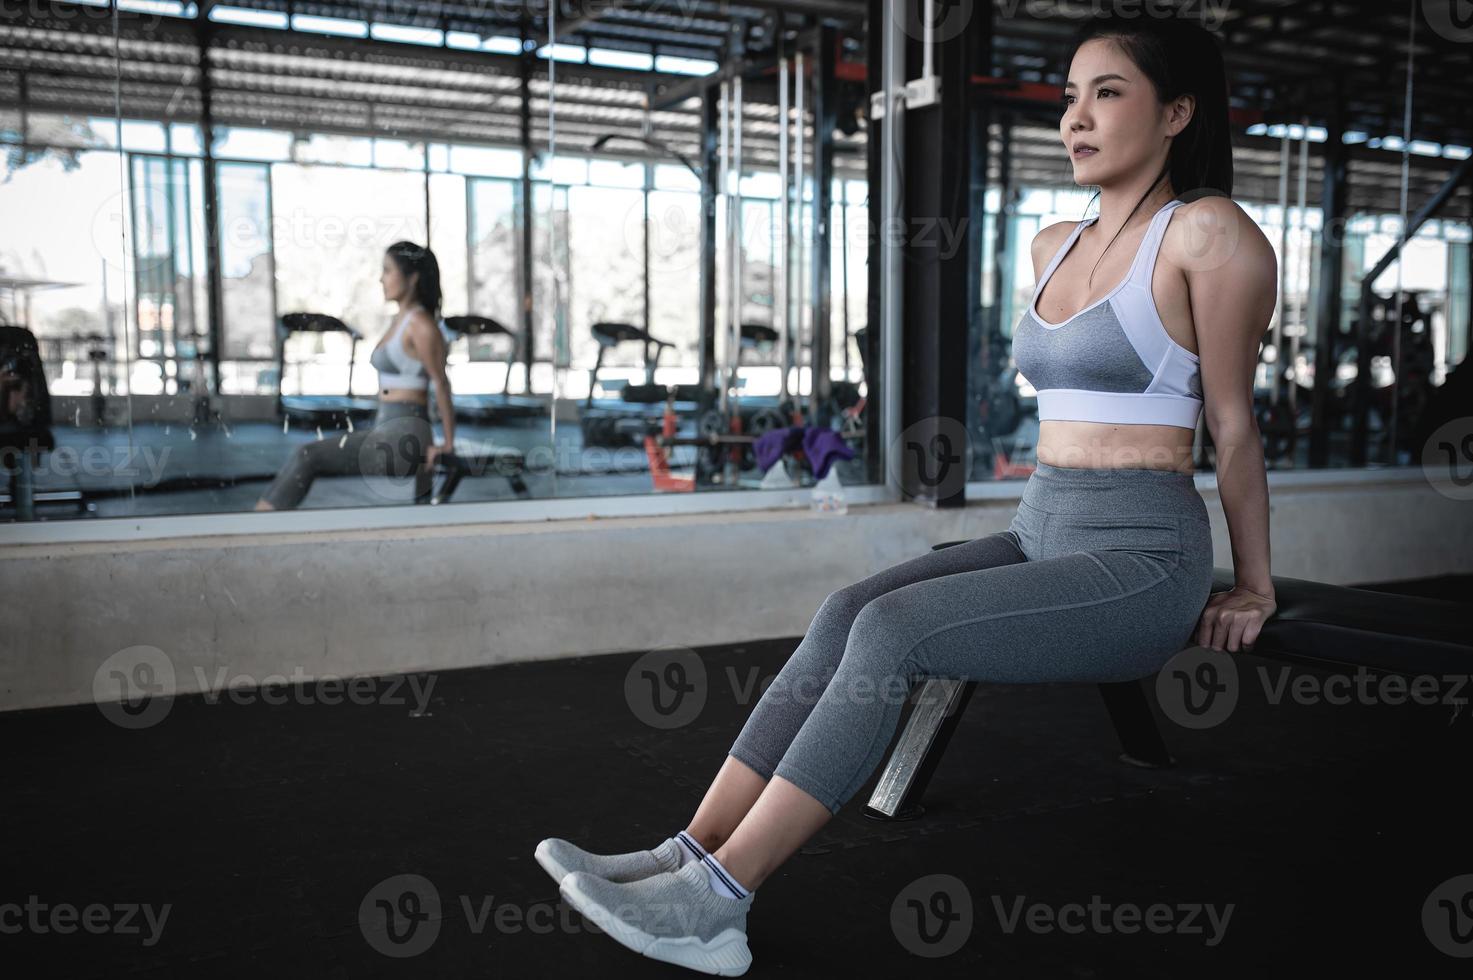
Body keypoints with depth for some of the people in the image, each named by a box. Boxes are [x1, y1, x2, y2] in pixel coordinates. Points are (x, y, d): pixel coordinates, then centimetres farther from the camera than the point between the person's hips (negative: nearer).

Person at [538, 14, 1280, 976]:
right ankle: (688, 857, -18)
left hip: (1142, 562, -7)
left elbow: (1234, 423, -2)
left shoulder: (1207, 232, -7)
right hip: (1040, 534, 7)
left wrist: (1254, 588, 6)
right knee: (845, 613, -17)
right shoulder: (1056, 245, 15)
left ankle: (716, 902, -24)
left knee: (894, 629, -26)